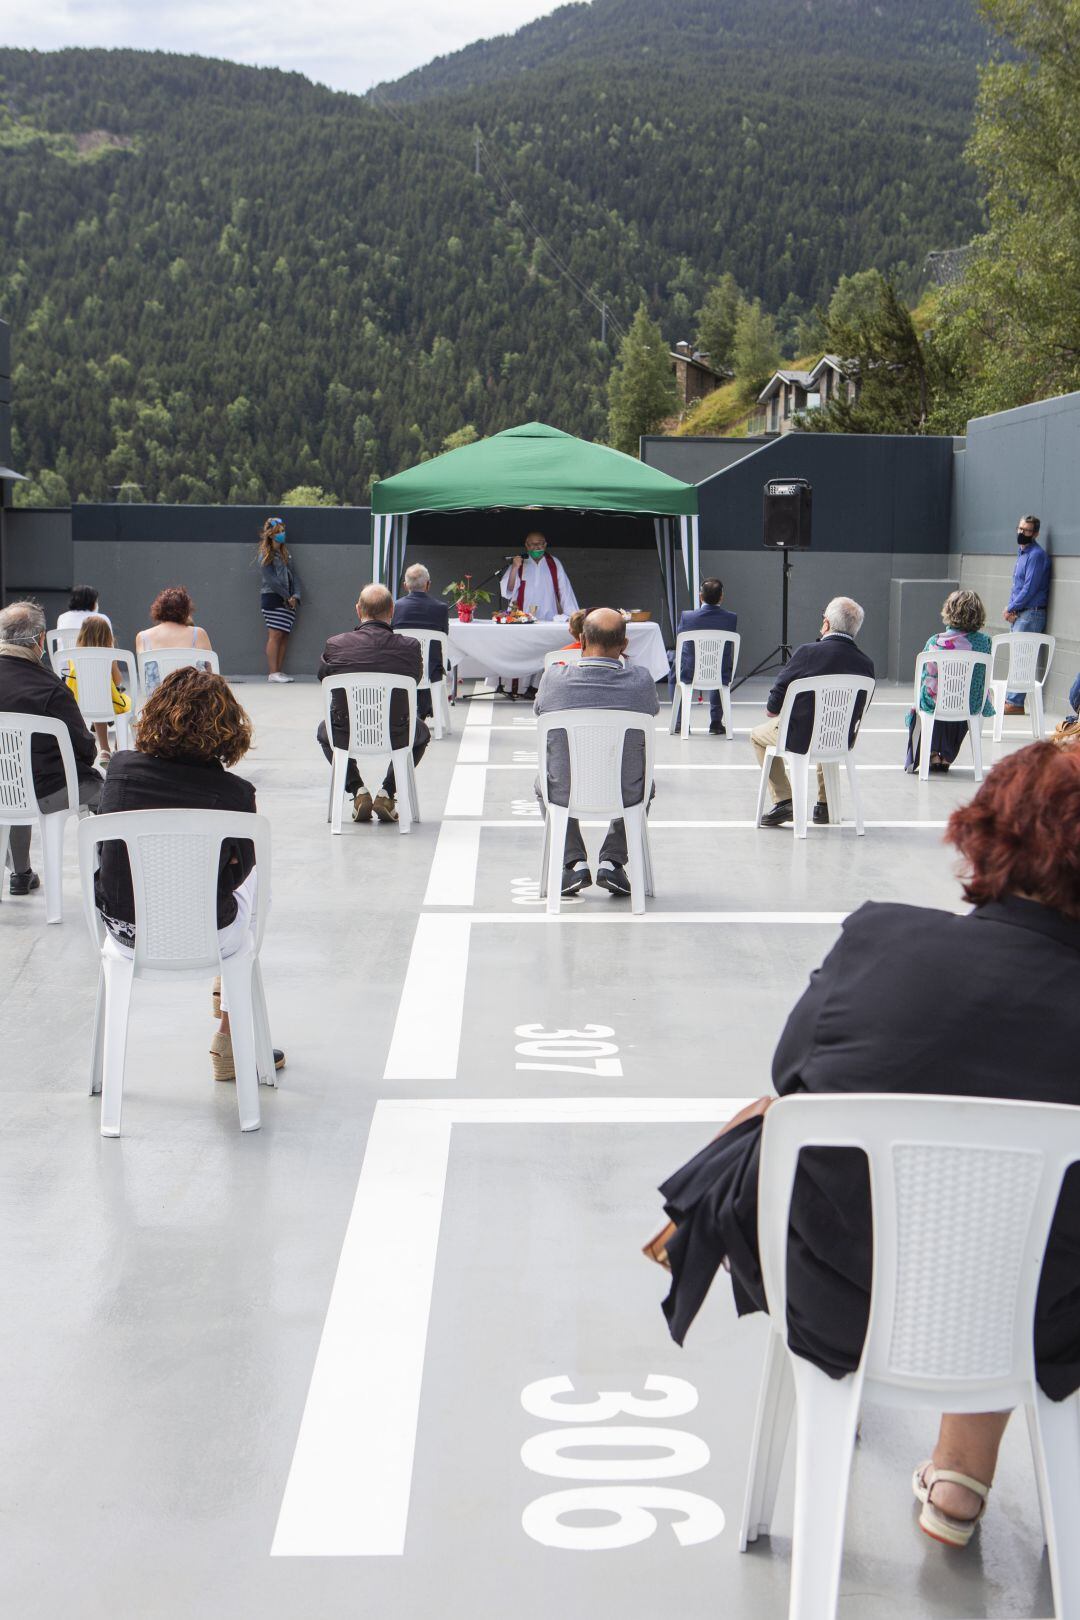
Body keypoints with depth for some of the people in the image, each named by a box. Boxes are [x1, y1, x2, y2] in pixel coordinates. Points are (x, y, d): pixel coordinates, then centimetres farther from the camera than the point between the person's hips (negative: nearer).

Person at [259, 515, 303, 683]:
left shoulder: (286, 553, 15)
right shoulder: (265, 555, -4)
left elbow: (294, 575, 11)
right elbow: (271, 579, -10)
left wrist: (296, 596, -3)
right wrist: (287, 597, -10)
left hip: (288, 601, 6)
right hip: (272, 598, -6)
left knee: (285, 635, 4)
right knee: (275, 635, -9)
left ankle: (279, 671, 8)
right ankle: (273, 673, -8)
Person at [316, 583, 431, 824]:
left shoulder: (335, 645, -11)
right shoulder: (410, 647, -12)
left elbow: (323, 678, 7)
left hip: (346, 736, 1)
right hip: (395, 737, 0)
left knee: (324, 729, 38)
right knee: (421, 732, 36)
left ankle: (357, 792, 22)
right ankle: (387, 793, 19)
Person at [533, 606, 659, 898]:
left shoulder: (554, 677, -14)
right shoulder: (640, 679, -14)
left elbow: (538, 710, 8)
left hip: (565, 794, 0)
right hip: (626, 796, 0)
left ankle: (574, 862, 23)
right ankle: (612, 861, 23)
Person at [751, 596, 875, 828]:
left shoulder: (807, 652, -18)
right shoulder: (865, 664, -8)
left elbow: (772, 708, -13)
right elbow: (858, 713, 4)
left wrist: (772, 709, 10)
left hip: (800, 738, -4)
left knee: (758, 734, 27)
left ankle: (783, 800, 16)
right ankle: (825, 804, 35)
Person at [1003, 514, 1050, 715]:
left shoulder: (1036, 555, -13)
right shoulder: (1022, 553, 18)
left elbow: (1030, 588, -18)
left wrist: (1012, 608, -9)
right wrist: (1011, 610, 5)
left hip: (1031, 614, -10)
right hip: (1020, 614, 10)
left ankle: (1015, 703, -11)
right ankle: (1011, 699, 16)